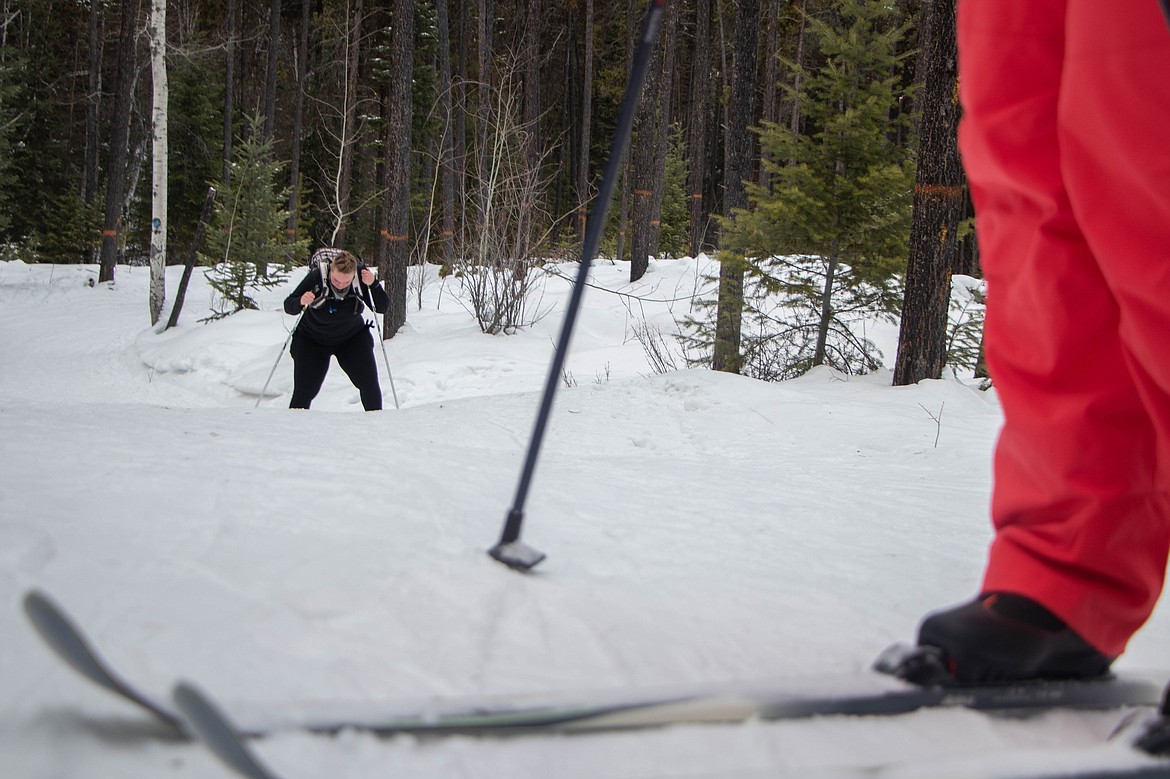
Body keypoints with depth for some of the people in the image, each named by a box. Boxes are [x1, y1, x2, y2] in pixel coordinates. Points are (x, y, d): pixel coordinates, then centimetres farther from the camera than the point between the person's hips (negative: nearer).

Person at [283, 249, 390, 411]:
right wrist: (301, 302, -46)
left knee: (369, 383, -9)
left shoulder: (361, 276, -21)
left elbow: (382, 307, -16)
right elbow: (288, 306, -23)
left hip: (352, 338, 2)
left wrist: (373, 284, -33)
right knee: (304, 391, -8)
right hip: (312, 341, -2)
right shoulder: (316, 277, -28)